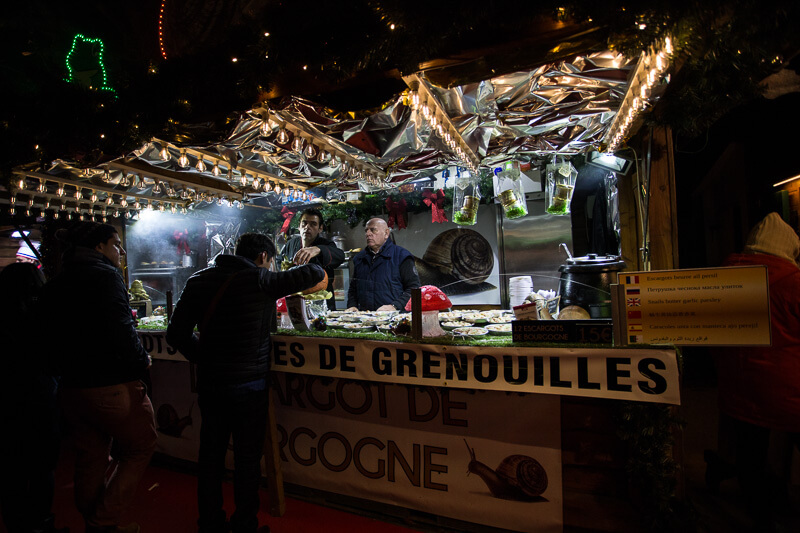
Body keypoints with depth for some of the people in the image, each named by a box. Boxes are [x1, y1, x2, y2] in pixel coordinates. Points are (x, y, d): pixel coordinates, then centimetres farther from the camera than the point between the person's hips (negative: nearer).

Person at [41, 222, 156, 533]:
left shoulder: (55, 284, 12)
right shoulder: (105, 275, -14)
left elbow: (53, 335, 15)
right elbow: (119, 330, -23)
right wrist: (141, 363, -9)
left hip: (72, 387, 9)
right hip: (111, 384, -8)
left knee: (89, 458, 19)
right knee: (140, 447, 9)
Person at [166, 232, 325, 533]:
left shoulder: (197, 281, 4)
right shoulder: (260, 280, -13)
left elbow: (176, 334, 3)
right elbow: (315, 274, -10)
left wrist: (205, 359, 12)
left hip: (209, 382, 6)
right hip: (249, 383, -5)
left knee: (210, 454, 18)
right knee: (247, 458, 10)